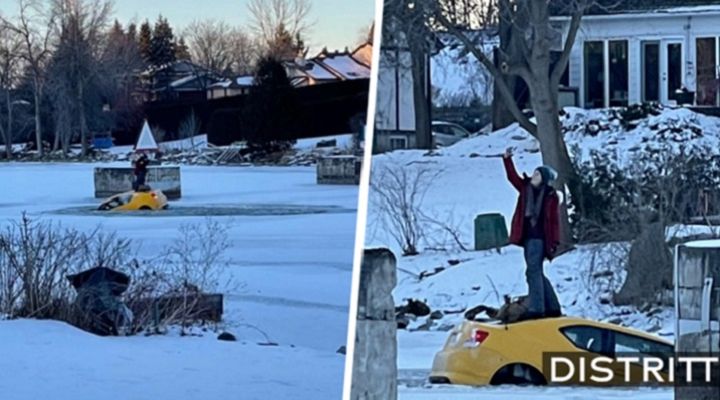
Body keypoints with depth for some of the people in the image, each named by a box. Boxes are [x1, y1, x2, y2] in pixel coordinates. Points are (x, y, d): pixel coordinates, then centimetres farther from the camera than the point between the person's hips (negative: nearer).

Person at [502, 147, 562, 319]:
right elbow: (512, 177, 12)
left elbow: (554, 220, -7)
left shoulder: (550, 196, -6)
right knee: (537, 273, 12)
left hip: (539, 237, -8)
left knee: (533, 271, -13)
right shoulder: (526, 187, 10)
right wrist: (507, 159, 0)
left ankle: (536, 309, -15)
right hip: (528, 236, 8)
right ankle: (552, 307, 21)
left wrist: (555, 242, -11)